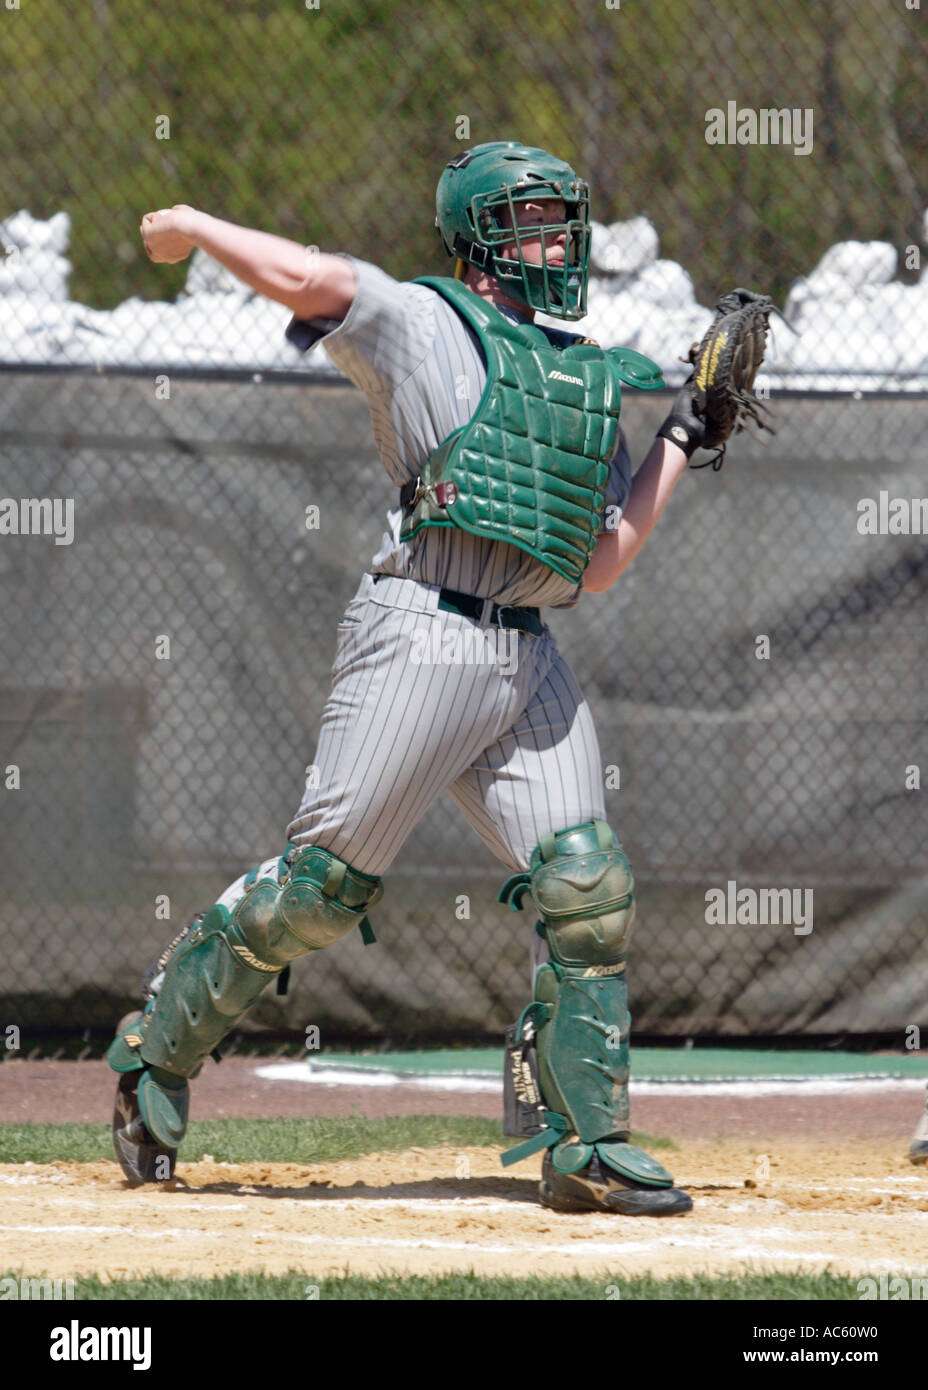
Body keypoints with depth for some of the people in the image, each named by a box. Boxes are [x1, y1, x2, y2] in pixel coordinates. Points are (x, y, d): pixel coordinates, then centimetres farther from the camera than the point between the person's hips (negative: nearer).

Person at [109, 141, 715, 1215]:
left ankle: (587, 1146, 2)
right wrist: (193, 229, 1)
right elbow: (308, 279, -12)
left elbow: (597, 567, 19)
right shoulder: (427, 325, 4)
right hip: (422, 634, -6)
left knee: (587, 888, -3)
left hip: (531, 662, 6)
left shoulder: (597, 384, 22)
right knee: (325, 881, -7)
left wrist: (682, 437, 19)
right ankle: (157, 1048, 11)